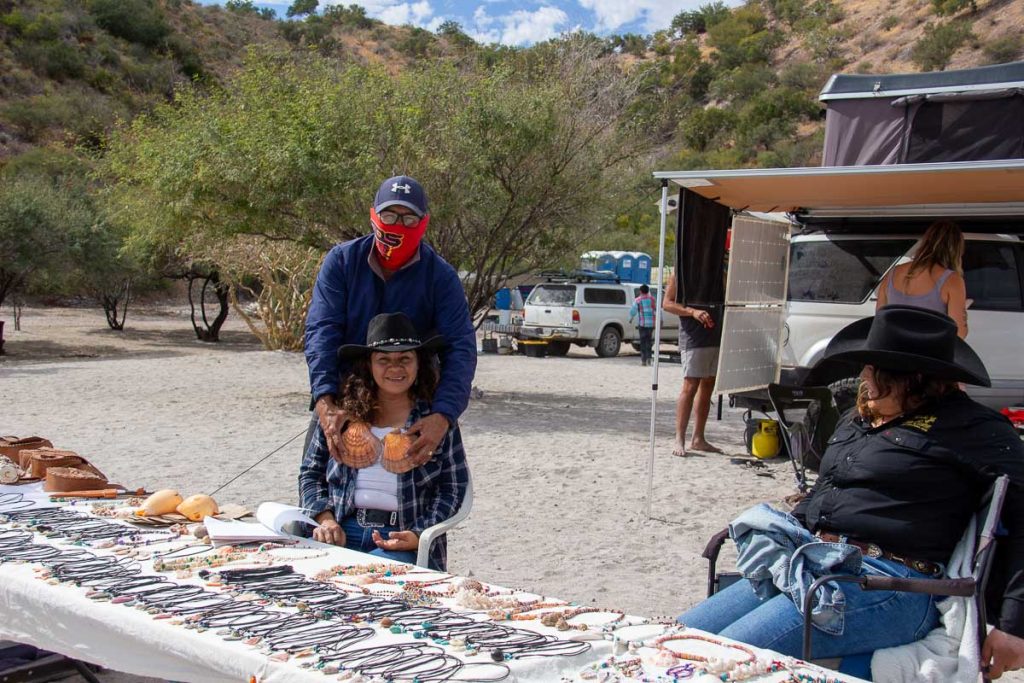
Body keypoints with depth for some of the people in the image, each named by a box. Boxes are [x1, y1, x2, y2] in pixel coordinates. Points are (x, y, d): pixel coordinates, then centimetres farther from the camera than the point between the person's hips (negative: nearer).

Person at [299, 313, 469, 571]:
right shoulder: (343, 413, 12)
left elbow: (453, 488, 6)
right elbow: (310, 472, 17)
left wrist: (419, 535, -9)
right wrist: (325, 519, -1)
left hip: (403, 541, -2)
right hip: (342, 532, 2)